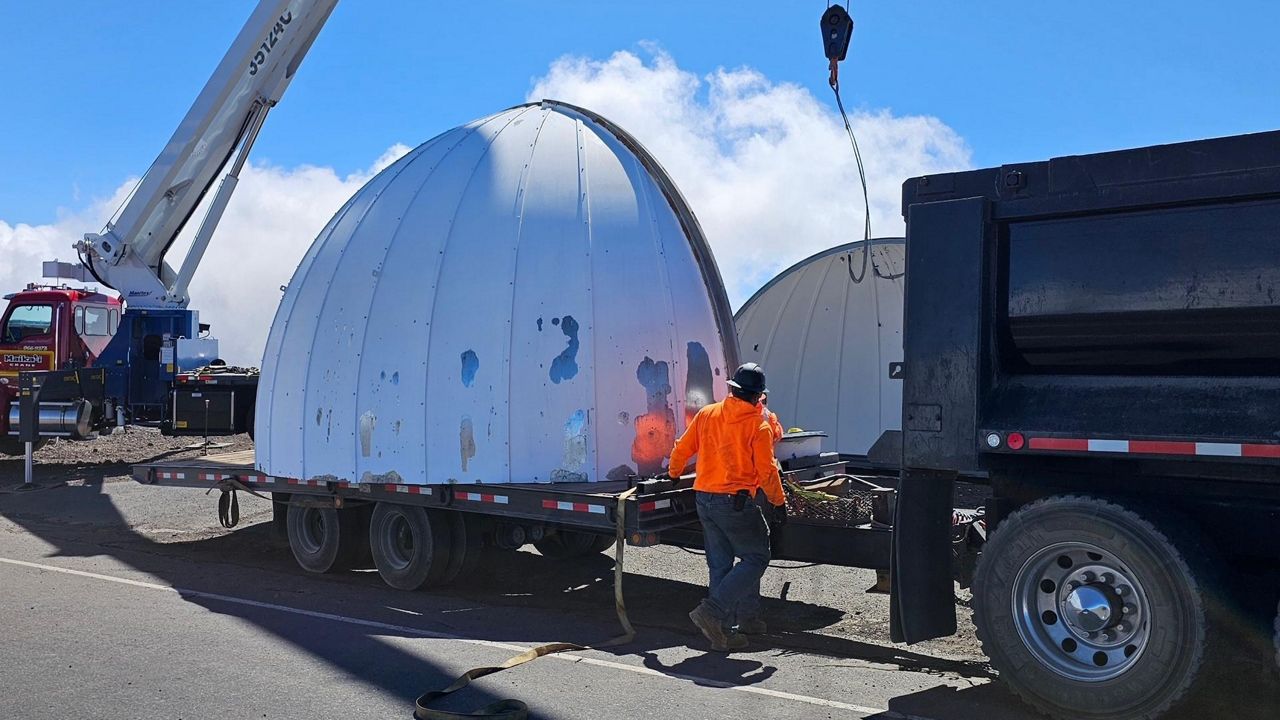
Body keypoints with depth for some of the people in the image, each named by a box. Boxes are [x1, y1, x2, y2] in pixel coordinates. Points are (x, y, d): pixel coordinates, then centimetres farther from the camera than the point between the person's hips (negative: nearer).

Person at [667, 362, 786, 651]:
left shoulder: (707, 414, 6)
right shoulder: (758, 425, -8)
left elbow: (682, 450, 11)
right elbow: (766, 472, -8)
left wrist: (673, 472, 31)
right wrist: (779, 502, 7)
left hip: (704, 499, 6)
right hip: (736, 501, -6)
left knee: (720, 565, 13)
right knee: (756, 558, 5)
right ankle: (712, 611, -10)